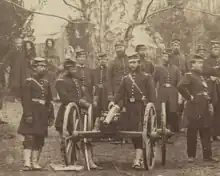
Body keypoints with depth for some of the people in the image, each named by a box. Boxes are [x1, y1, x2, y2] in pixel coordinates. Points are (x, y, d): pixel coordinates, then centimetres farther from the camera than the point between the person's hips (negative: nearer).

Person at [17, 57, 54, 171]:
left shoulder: (46, 83, 16)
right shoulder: (29, 82, -3)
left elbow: (49, 101, 19)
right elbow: (25, 100, -10)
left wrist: (51, 116, 15)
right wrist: (28, 114, -19)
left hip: (43, 116, 6)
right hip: (32, 114, -6)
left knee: (39, 140, 6)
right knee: (29, 138, -12)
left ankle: (35, 162, 12)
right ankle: (27, 163, -15)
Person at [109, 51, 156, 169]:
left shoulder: (146, 77, 2)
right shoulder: (126, 78, 14)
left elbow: (152, 93, -4)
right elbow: (120, 92, 9)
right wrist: (114, 101, -9)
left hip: (142, 107, -5)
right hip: (130, 108, 5)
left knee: (140, 133, -11)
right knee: (132, 132, 7)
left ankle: (137, 160, -15)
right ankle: (140, 156, 21)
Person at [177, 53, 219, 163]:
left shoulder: (201, 76, 18)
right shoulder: (189, 76, -9)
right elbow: (180, 86, -27)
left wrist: (210, 104, 13)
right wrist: (189, 97, -19)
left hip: (205, 109, 8)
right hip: (194, 108, -8)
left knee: (206, 133, 9)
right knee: (192, 133, 1)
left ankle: (207, 155, 14)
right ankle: (191, 156, 10)